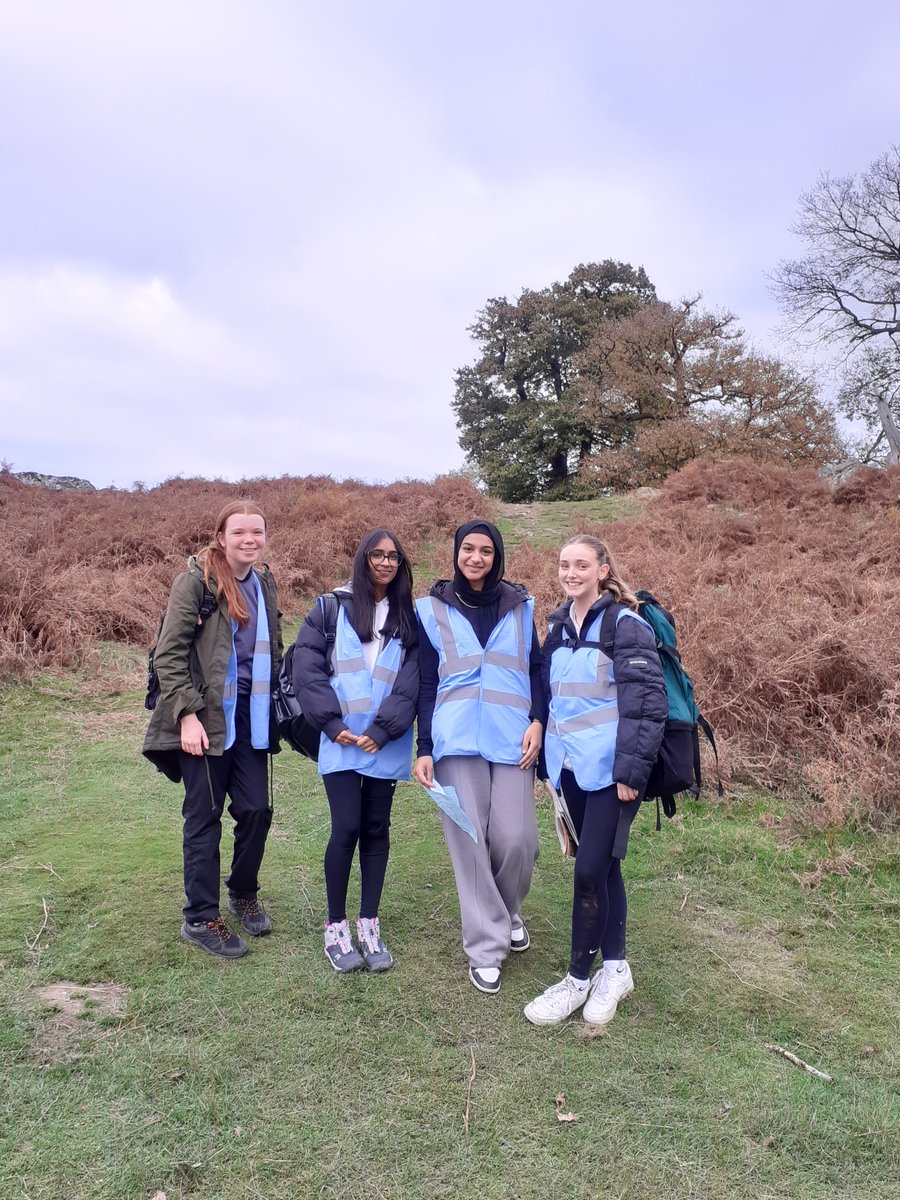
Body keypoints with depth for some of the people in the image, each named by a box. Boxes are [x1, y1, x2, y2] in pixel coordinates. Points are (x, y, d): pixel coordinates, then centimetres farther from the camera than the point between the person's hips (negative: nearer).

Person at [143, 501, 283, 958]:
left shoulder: (264, 581, 9)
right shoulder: (197, 579, -10)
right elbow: (168, 653, -12)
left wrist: (275, 707, 13)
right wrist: (186, 714, -18)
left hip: (249, 717, 5)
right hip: (205, 718, -5)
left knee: (256, 809, 7)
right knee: (205, 816, 4)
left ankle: (244, 893, 32)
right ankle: (200, 917, 19)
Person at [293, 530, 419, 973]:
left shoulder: (409, 619, 9)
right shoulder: (332, 607, 3)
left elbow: (411, 681, 0)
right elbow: (307, 665, -3)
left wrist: (383, 730, -10)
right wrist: (332, 723, -10)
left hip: (386, 745, 2)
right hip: (341, 742, -2)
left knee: (376, 830, 9)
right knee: (346, 829, -5)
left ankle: (368, 925, 21)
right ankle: (335, 927, 12)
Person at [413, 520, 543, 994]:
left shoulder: (520, 606, 9)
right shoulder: (432, 609, 6)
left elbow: (536, 667, 11)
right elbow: (427, 683, 6)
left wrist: (537, 721, -4)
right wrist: (424, 748, 2)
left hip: (511, 738, 1)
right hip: (457, 740, 0)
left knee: (515, 839, -2)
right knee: (468, 839, 0)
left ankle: (509, 912, 30)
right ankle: (485, 947, 15)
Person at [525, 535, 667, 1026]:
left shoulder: (625, 624, -10)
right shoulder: (559, 626, 11)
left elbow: (648, 702, -15)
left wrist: (632, 769, -18)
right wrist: (549, 755, 17)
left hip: (611, 769, -6)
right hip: (571, 767, 7)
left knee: (589, 869, -5)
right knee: (603, 865, 15)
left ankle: (579, 978, 13)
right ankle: (615, 969, 29)